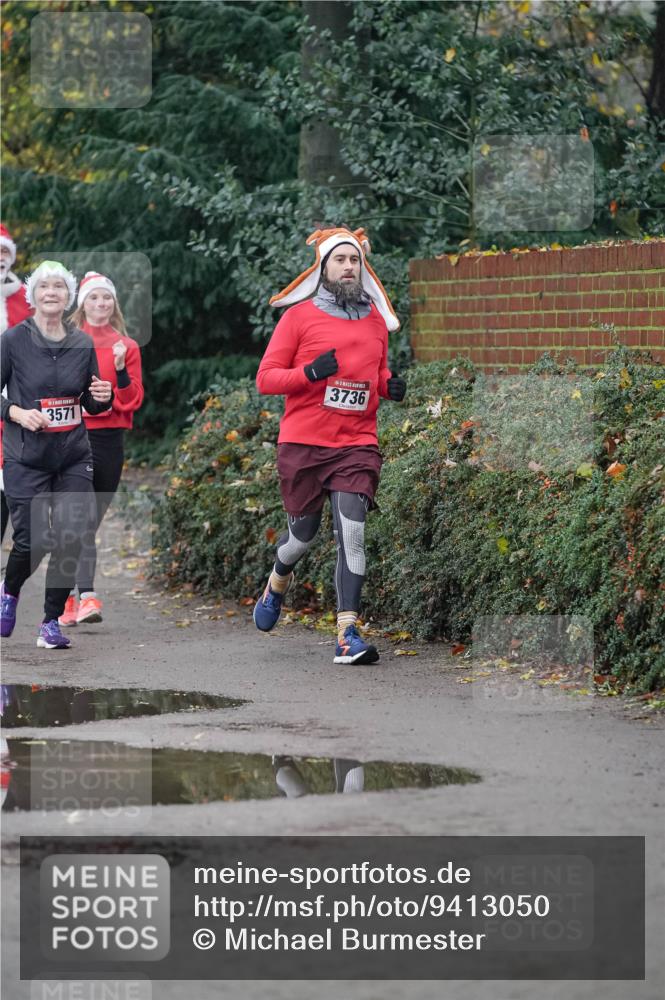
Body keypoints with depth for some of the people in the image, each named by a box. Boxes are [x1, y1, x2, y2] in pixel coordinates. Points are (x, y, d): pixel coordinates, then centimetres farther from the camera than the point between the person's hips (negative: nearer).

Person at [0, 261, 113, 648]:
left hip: (74, 458, 3)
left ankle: (52, 622, 8)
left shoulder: (83, 344, 5)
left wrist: (103, 397, -7)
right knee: (32, 541, -7)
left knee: (70, 539, -6)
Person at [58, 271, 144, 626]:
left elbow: (132, 401, 3)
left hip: (109, 440, 2)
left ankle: (70, 599, 10)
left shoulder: (127, 347, 9)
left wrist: (121, 369, -12)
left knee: (88, 523, 5)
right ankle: (86, 596, -16)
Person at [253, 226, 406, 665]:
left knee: (351, 533, -13)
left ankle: (348, 635, -14)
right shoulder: (299, 316, -1)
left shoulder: (376, 319, 11)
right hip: (303, 443, -2)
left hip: (357, 444, 2)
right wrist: (310, 372, -19)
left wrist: (391, 385, 4)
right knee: (304, 533, 10)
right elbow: (266, 377, -2)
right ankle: (278, 584, 44)